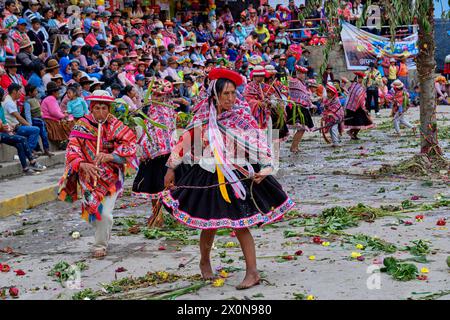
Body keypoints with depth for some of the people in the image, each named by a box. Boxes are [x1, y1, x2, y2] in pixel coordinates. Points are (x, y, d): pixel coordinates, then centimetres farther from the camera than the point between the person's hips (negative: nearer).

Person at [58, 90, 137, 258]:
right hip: (89, 177, 1)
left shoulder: (115, 126, -3)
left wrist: (110, 156, -28)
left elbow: (130, 144, -13)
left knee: (105, 214, -10)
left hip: (111, 178, -1)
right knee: (93, 212, 2)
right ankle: (103, 236, 34)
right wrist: (82, 164, -31)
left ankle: (100, 245, 12)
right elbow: (72, 149, -12)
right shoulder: (82, 126, -4)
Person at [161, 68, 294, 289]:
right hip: (209, 178, 2)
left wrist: (265, 167, -27)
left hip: (238, 177, -1)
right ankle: (205, 262, 36)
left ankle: (252, 271, 4)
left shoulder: (242, 116, -8)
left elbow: (259, 141, -14)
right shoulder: (203, 117, -4)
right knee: (209, 226, 10)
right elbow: (185, 140, 4)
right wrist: (171, 168, 7)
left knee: (241, 226, -4)